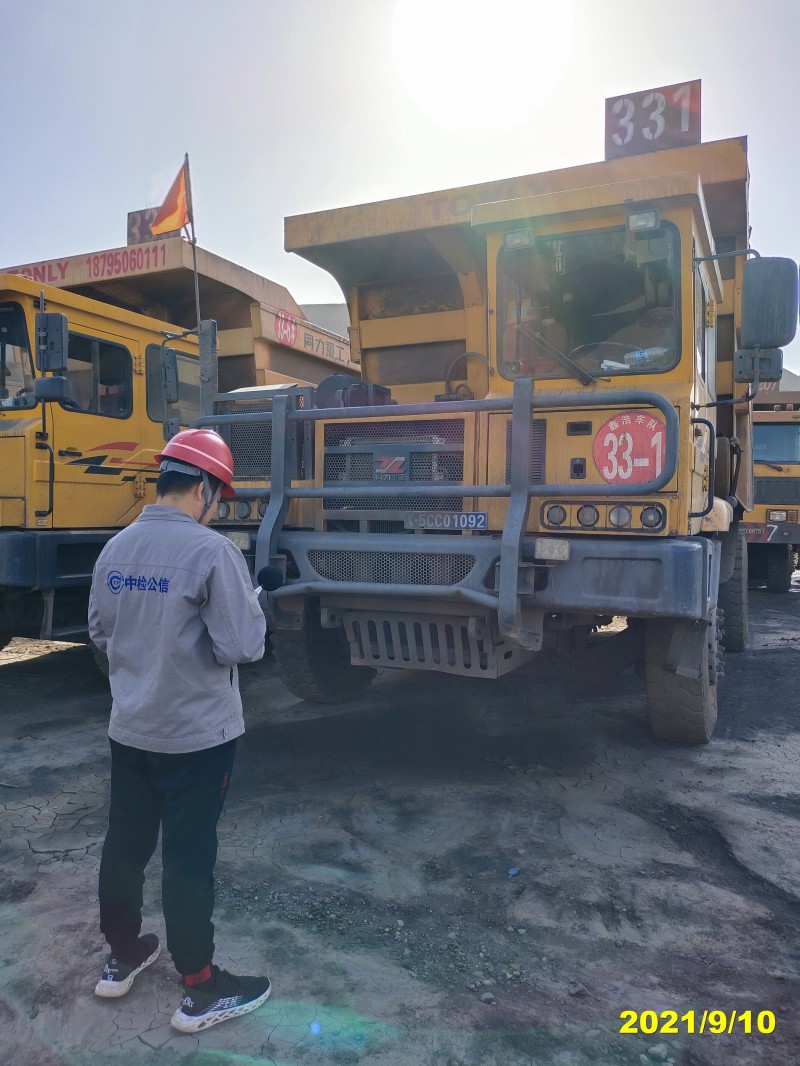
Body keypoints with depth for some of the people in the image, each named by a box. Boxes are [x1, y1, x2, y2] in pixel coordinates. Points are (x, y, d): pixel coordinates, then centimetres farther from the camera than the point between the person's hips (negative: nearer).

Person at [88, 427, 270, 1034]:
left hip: (129, 729, 7)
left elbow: (101, 633, 11)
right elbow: (242, 647, -21)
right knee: (189, 858, 5)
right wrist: (251, 611, -2)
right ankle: (202, 991, 22)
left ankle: (122, 958, 40)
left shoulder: (116, 548, 0)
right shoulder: (212, 551, -21)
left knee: (125, 843, 19)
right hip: (197, 735, -6)